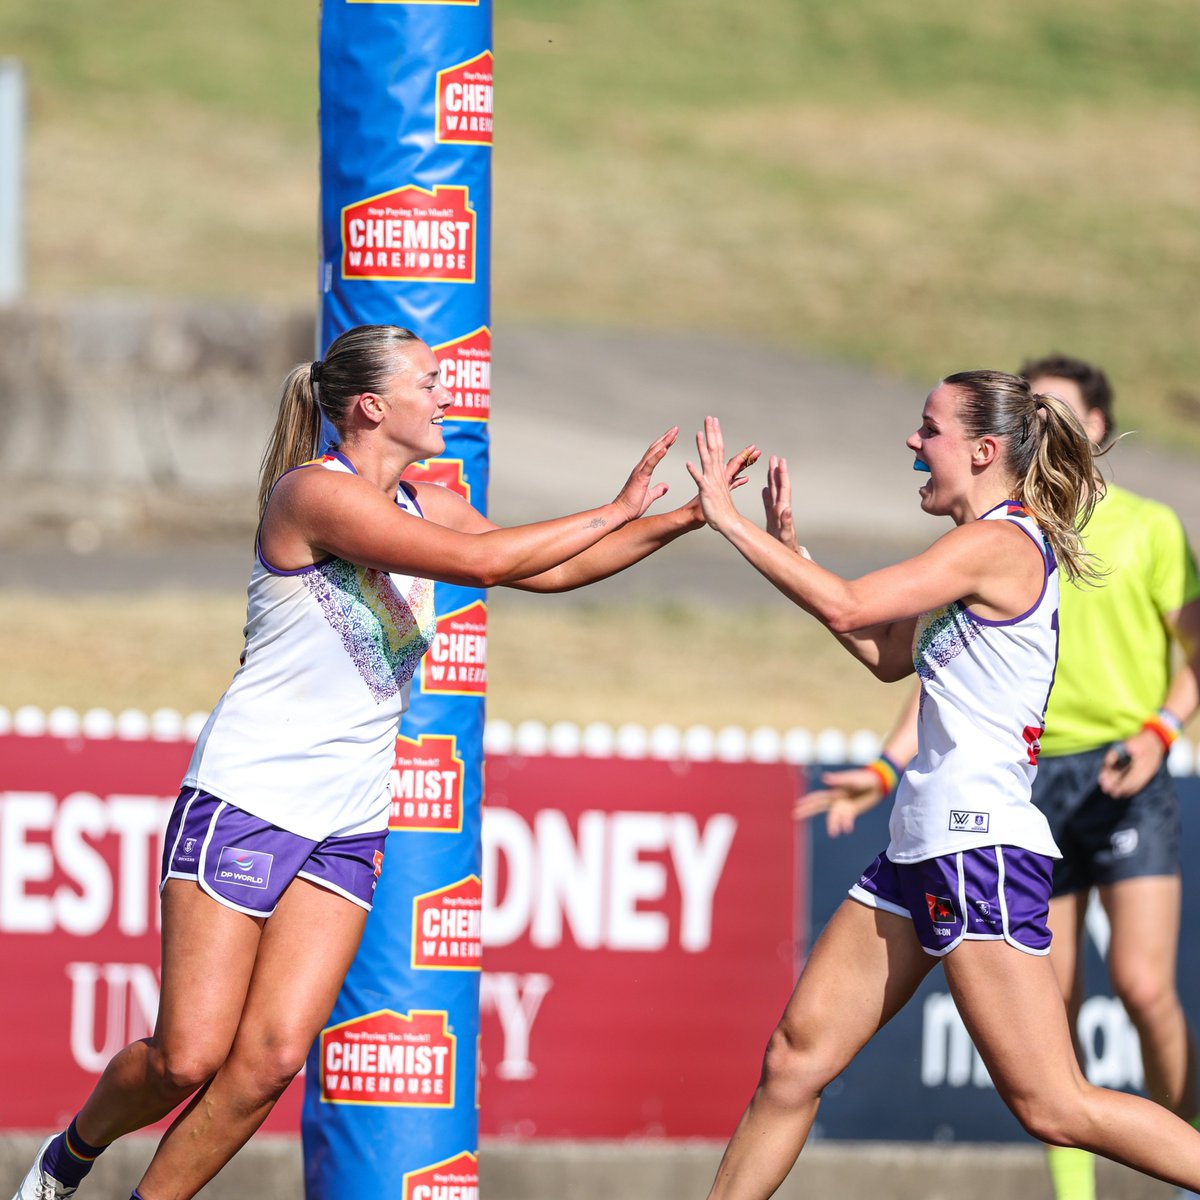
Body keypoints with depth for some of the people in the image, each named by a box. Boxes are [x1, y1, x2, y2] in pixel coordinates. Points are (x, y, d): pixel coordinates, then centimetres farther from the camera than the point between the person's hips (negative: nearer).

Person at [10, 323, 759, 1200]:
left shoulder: (424, 506, 11)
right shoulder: (313, 492, -15)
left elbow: (546, 570, 20)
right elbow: (481, 561, -22)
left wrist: (686, 517, 12)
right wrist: (616, 511, -14)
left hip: (348, 824, 7)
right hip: (246, 799, -7)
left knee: (272, 1057, -8)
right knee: (189, 1057, -7)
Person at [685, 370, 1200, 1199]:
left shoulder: (999, 543, -13)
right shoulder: (982, 552, 17)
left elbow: (848, 609, -21)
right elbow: (888, 655, 25)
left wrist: (730, 520, -13)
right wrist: (787, 545, 20)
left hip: (980, 846, -10)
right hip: (922, 850, 10)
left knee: (1051, 1105, -10)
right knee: (797, 1057, 8)